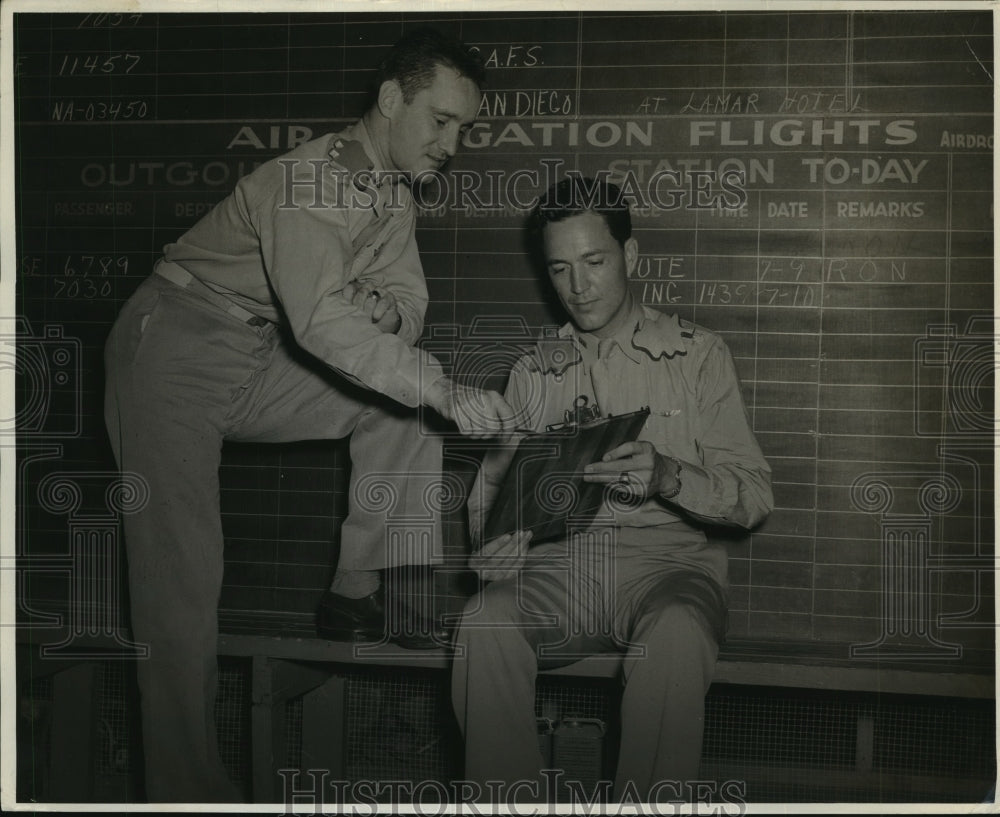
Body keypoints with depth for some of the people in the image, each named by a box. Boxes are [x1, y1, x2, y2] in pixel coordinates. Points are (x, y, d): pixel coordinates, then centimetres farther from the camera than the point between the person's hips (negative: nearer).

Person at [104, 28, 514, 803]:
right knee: (182, 573, -12)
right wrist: (443, 390, -42)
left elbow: (408, 301, 7)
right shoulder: (309, 180, -24)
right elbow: (321, 320, -39)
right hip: (175, 352, -8)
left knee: (397, 402, -5)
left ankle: (357, 593, -1)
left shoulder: (393, 192, 4)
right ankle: (189, 787, -6)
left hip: (260, 360, 8)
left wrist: (384, 310, -17)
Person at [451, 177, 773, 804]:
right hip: (560, 561, 2)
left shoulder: (696, 353, 11)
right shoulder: (533, 372, 21)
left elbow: (753, 495, 4)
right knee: (484, 624, -31)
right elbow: (492, 483, 16)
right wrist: (497, 537, -8)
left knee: (676, 634, -37)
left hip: (665, 557, -2)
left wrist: (667, 477, -17)